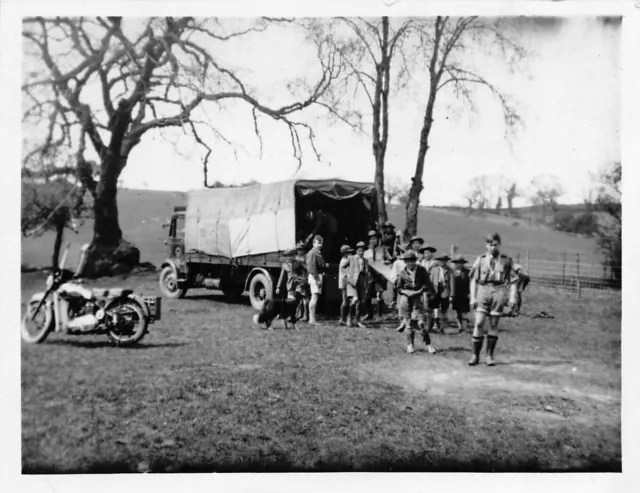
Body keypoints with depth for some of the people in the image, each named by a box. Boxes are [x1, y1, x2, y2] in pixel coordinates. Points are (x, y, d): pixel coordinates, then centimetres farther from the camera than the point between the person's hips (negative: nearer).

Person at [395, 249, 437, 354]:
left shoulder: (421, 270, 0)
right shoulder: (402, 273, 2)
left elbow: (427, 284, 0)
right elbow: (399, 288, 5)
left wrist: (419, 291, -13)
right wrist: (407, 292, -12)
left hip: (417, 298, -1)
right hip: (405, 298, 1)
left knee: (421, 322, -8)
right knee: (408, 323, 4)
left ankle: (428, 344, 4)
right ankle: (410, 345, 16)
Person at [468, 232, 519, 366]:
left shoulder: (506, 261, 7)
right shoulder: (480, 260, 7)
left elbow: (513, 281, 9)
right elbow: (473, 280, 7)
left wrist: (512, 297, 0)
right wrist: (473, 297, 0)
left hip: (499, 291, 0)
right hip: (483, 291, 0)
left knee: (494, 325, 4)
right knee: (479, 323, -8)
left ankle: (489, 356, 13)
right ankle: (475, 355, 0)